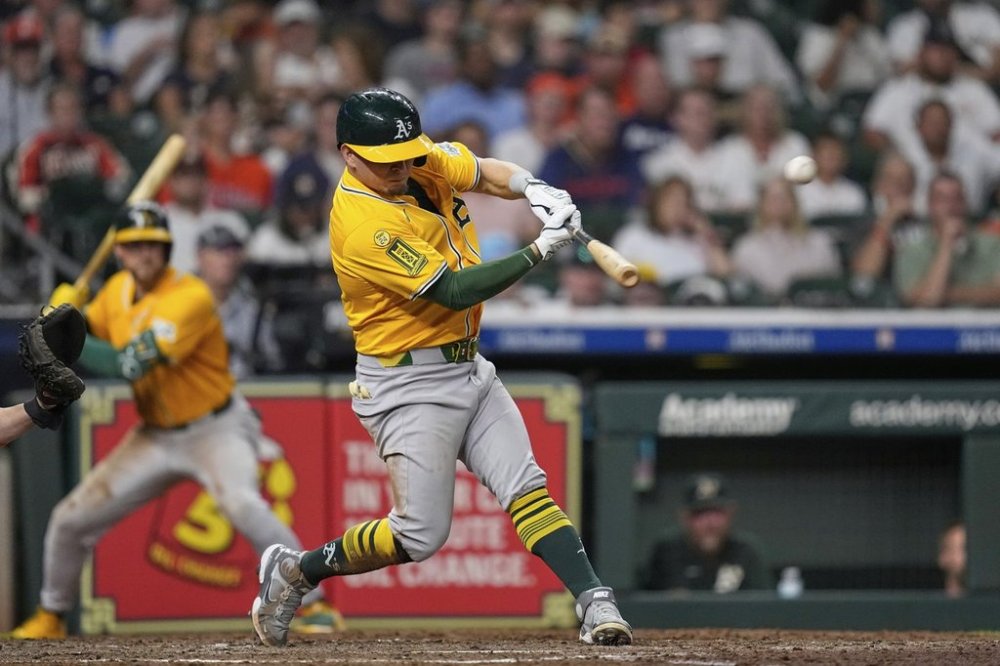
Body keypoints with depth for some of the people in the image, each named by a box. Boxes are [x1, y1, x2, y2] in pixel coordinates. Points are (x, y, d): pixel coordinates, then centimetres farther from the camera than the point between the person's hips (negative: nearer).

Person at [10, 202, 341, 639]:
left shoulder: (190, 297, -24)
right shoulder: (119, 289, 0)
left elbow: (129, 365, -32)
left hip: (217, 430, -7)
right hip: (155, 435, 7)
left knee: (243, 505, -35)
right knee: (69, 520, 4)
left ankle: (313, 605, -28)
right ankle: (49, 619, 26)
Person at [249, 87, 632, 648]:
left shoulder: (423, 159, -2)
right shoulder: (363, 226, -26)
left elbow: (486, 173, 13)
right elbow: (454, 291, -26)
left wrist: (533, 189, -10)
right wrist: (541, 251, -25)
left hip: (469, 368, 7)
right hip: (411, 384, -7)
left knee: (526, 488, -6)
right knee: (421, 534, -6)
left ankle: (595, 602, -16)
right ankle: (296, 571, 13)